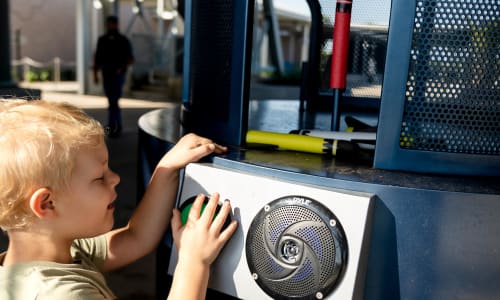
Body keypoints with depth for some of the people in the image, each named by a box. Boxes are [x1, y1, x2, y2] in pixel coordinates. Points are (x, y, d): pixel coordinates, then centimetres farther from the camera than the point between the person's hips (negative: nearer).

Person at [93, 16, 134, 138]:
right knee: (112, 101, 9)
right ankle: (117, 127, 20)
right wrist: (95, 73, 10)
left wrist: (122, 68, -15)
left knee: (113, 101, -12)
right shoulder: (102, 40, 11)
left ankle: (112, 127, -11)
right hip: (106, 74, 4)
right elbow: (97, 58, 15)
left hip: (118, 75, -4)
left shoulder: (123, 40, -1)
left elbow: (130, 58, 0)